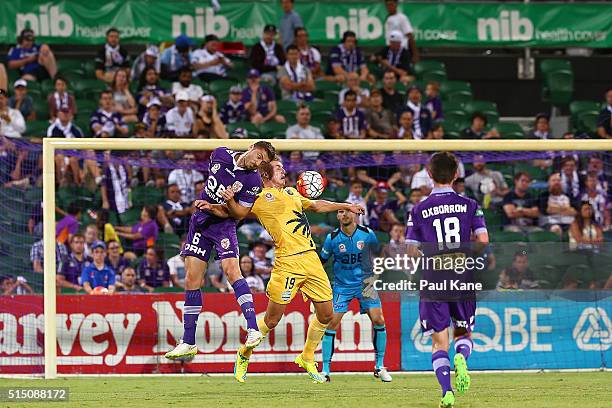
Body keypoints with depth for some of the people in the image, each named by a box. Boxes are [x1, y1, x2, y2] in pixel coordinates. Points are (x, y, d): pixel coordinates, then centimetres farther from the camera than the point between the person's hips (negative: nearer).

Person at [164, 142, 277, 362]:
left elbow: (241, 213, -9)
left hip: (224, 226, -4)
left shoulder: (253, 180, -12)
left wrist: (228, 201, -26)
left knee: (232, 269, -26)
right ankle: (188, 342, 8)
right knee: (192, 279, 1)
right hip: (200, 221, 4)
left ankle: (253, 329, -28)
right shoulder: (220, 154, -1)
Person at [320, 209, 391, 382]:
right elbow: (321, 261, 4)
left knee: (378, 320, -12)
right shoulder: (332, 238, -8)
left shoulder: (367, 234, -7)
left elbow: (378, 255, 11)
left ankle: (380, 366, 4)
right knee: (331, 322, -11)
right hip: (342, 285, 0)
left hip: (365, 282, 0)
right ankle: (325, 371, -2)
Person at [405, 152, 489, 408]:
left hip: (432, 282, -1)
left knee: (439, 341, 5)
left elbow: (412, 251, -3)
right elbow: (483, 240, -6)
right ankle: (461, 356, -17)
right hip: (463, 280, 1)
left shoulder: (418, 210, 0)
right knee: (463, 333, 17)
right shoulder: (469, 205, 1)